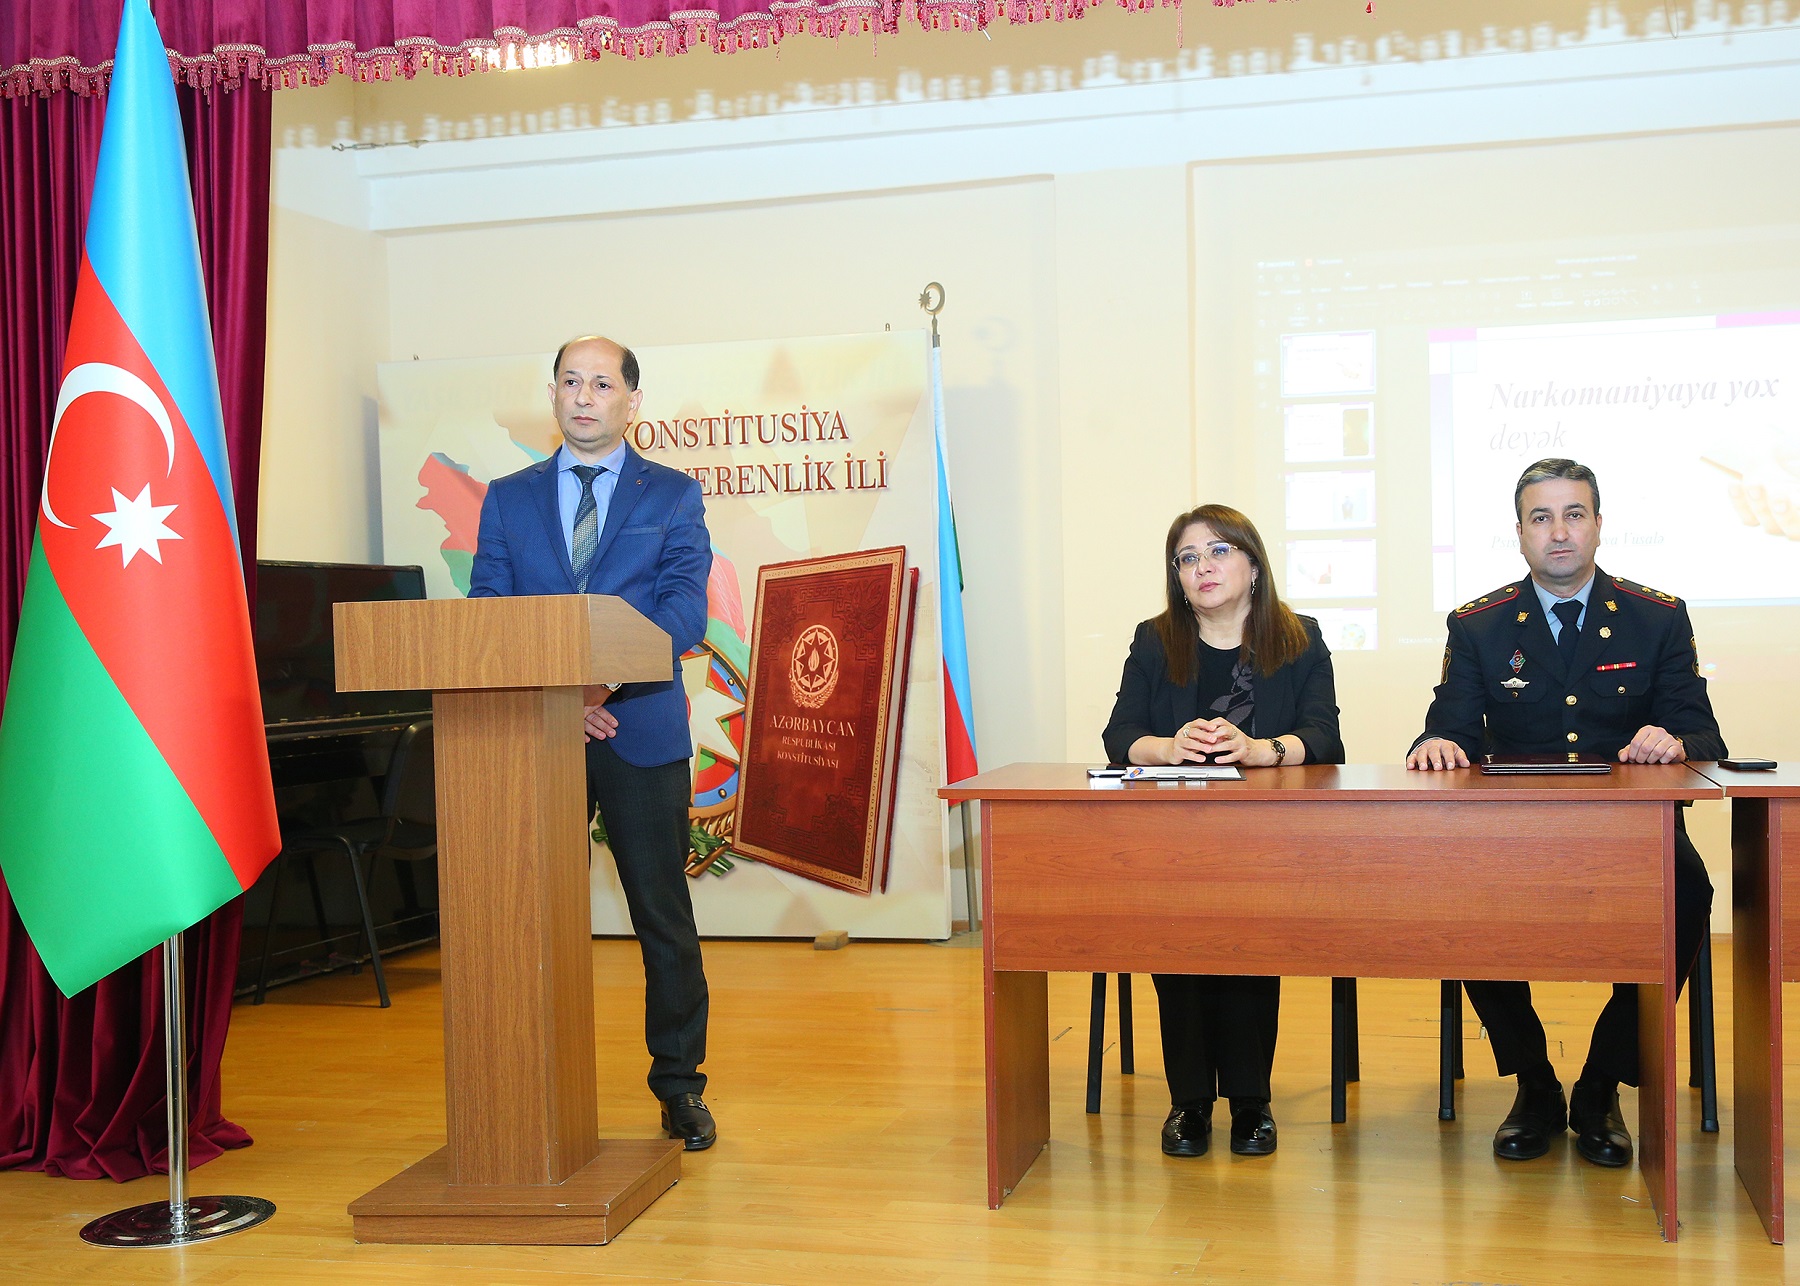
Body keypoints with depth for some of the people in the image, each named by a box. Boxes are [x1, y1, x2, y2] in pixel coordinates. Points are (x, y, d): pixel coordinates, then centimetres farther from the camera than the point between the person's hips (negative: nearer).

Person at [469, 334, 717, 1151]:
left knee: (664, 917, 6)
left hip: (642, 734, -1)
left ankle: (679, 1087, 19)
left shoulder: (673, 495, 6)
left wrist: (601, 678, -21)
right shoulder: (508, 498, 11)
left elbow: (684, 611, -6)